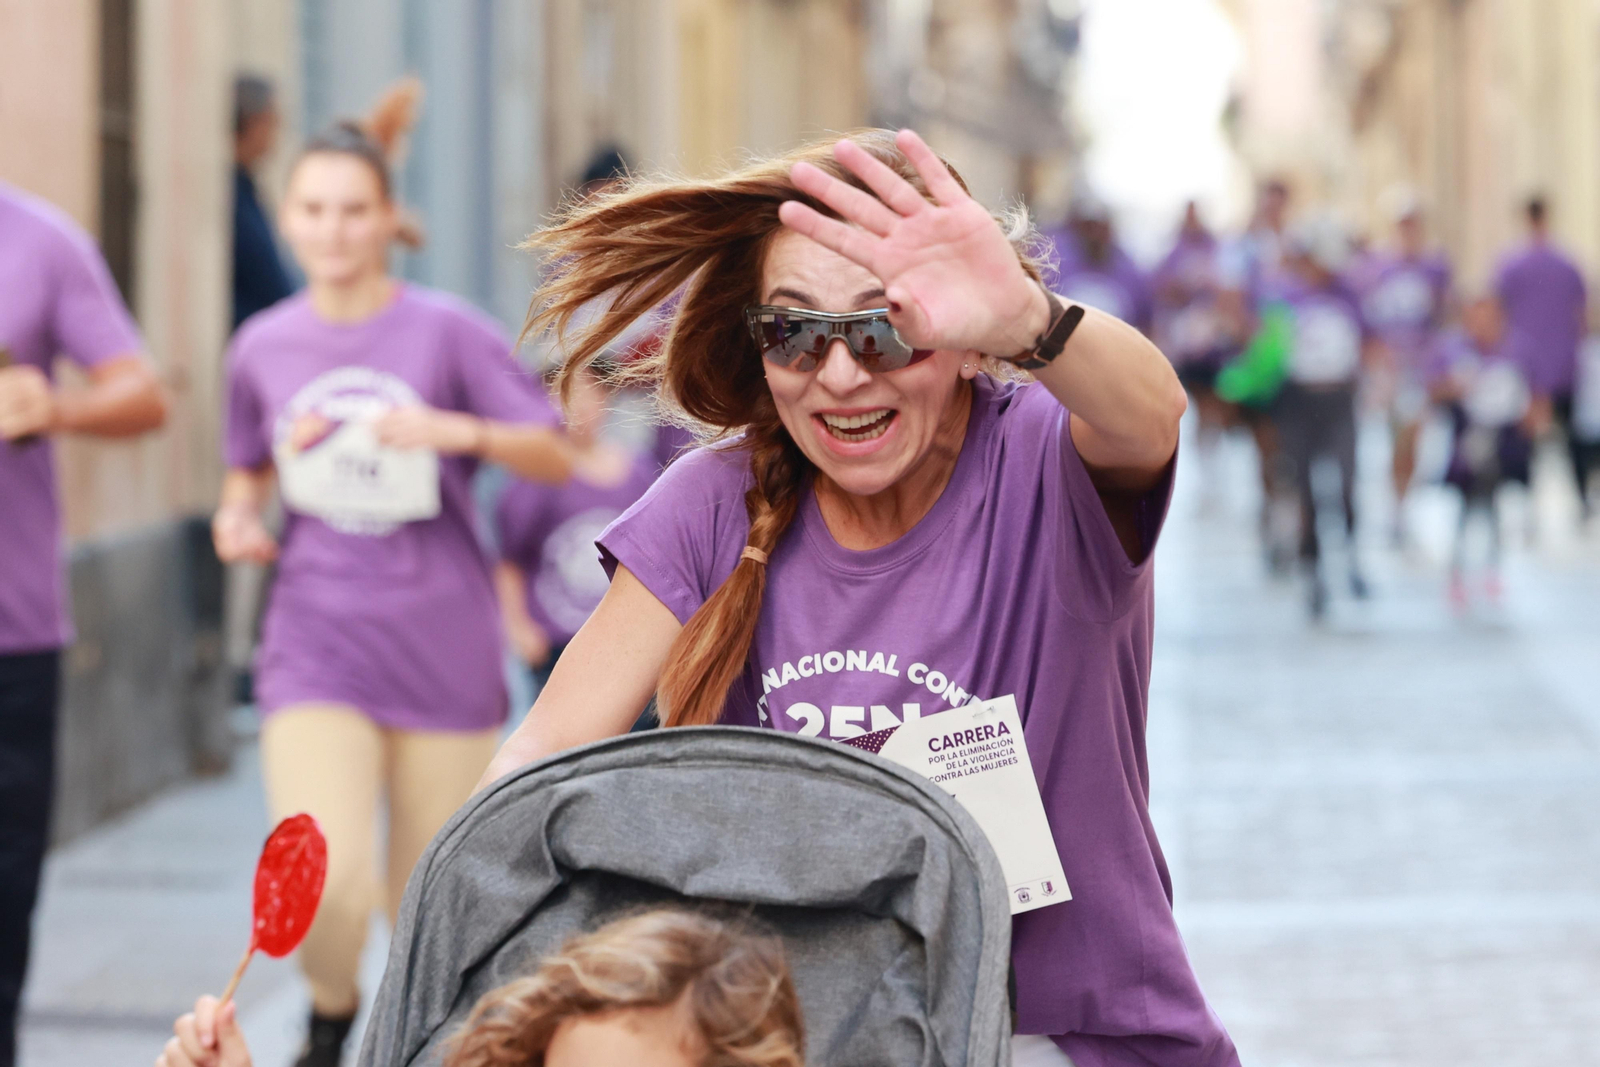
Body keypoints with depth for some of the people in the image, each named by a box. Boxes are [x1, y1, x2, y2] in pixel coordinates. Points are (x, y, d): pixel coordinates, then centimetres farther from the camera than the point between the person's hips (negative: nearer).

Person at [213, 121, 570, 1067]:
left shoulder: (448, 332, -4)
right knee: (324, 885, -17)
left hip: (444, 655, -1)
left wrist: (462, 430, -22)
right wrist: (239, 515, 0)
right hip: (317, 645, 1)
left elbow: (555, 457, -5)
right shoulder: (264, 349, 5)